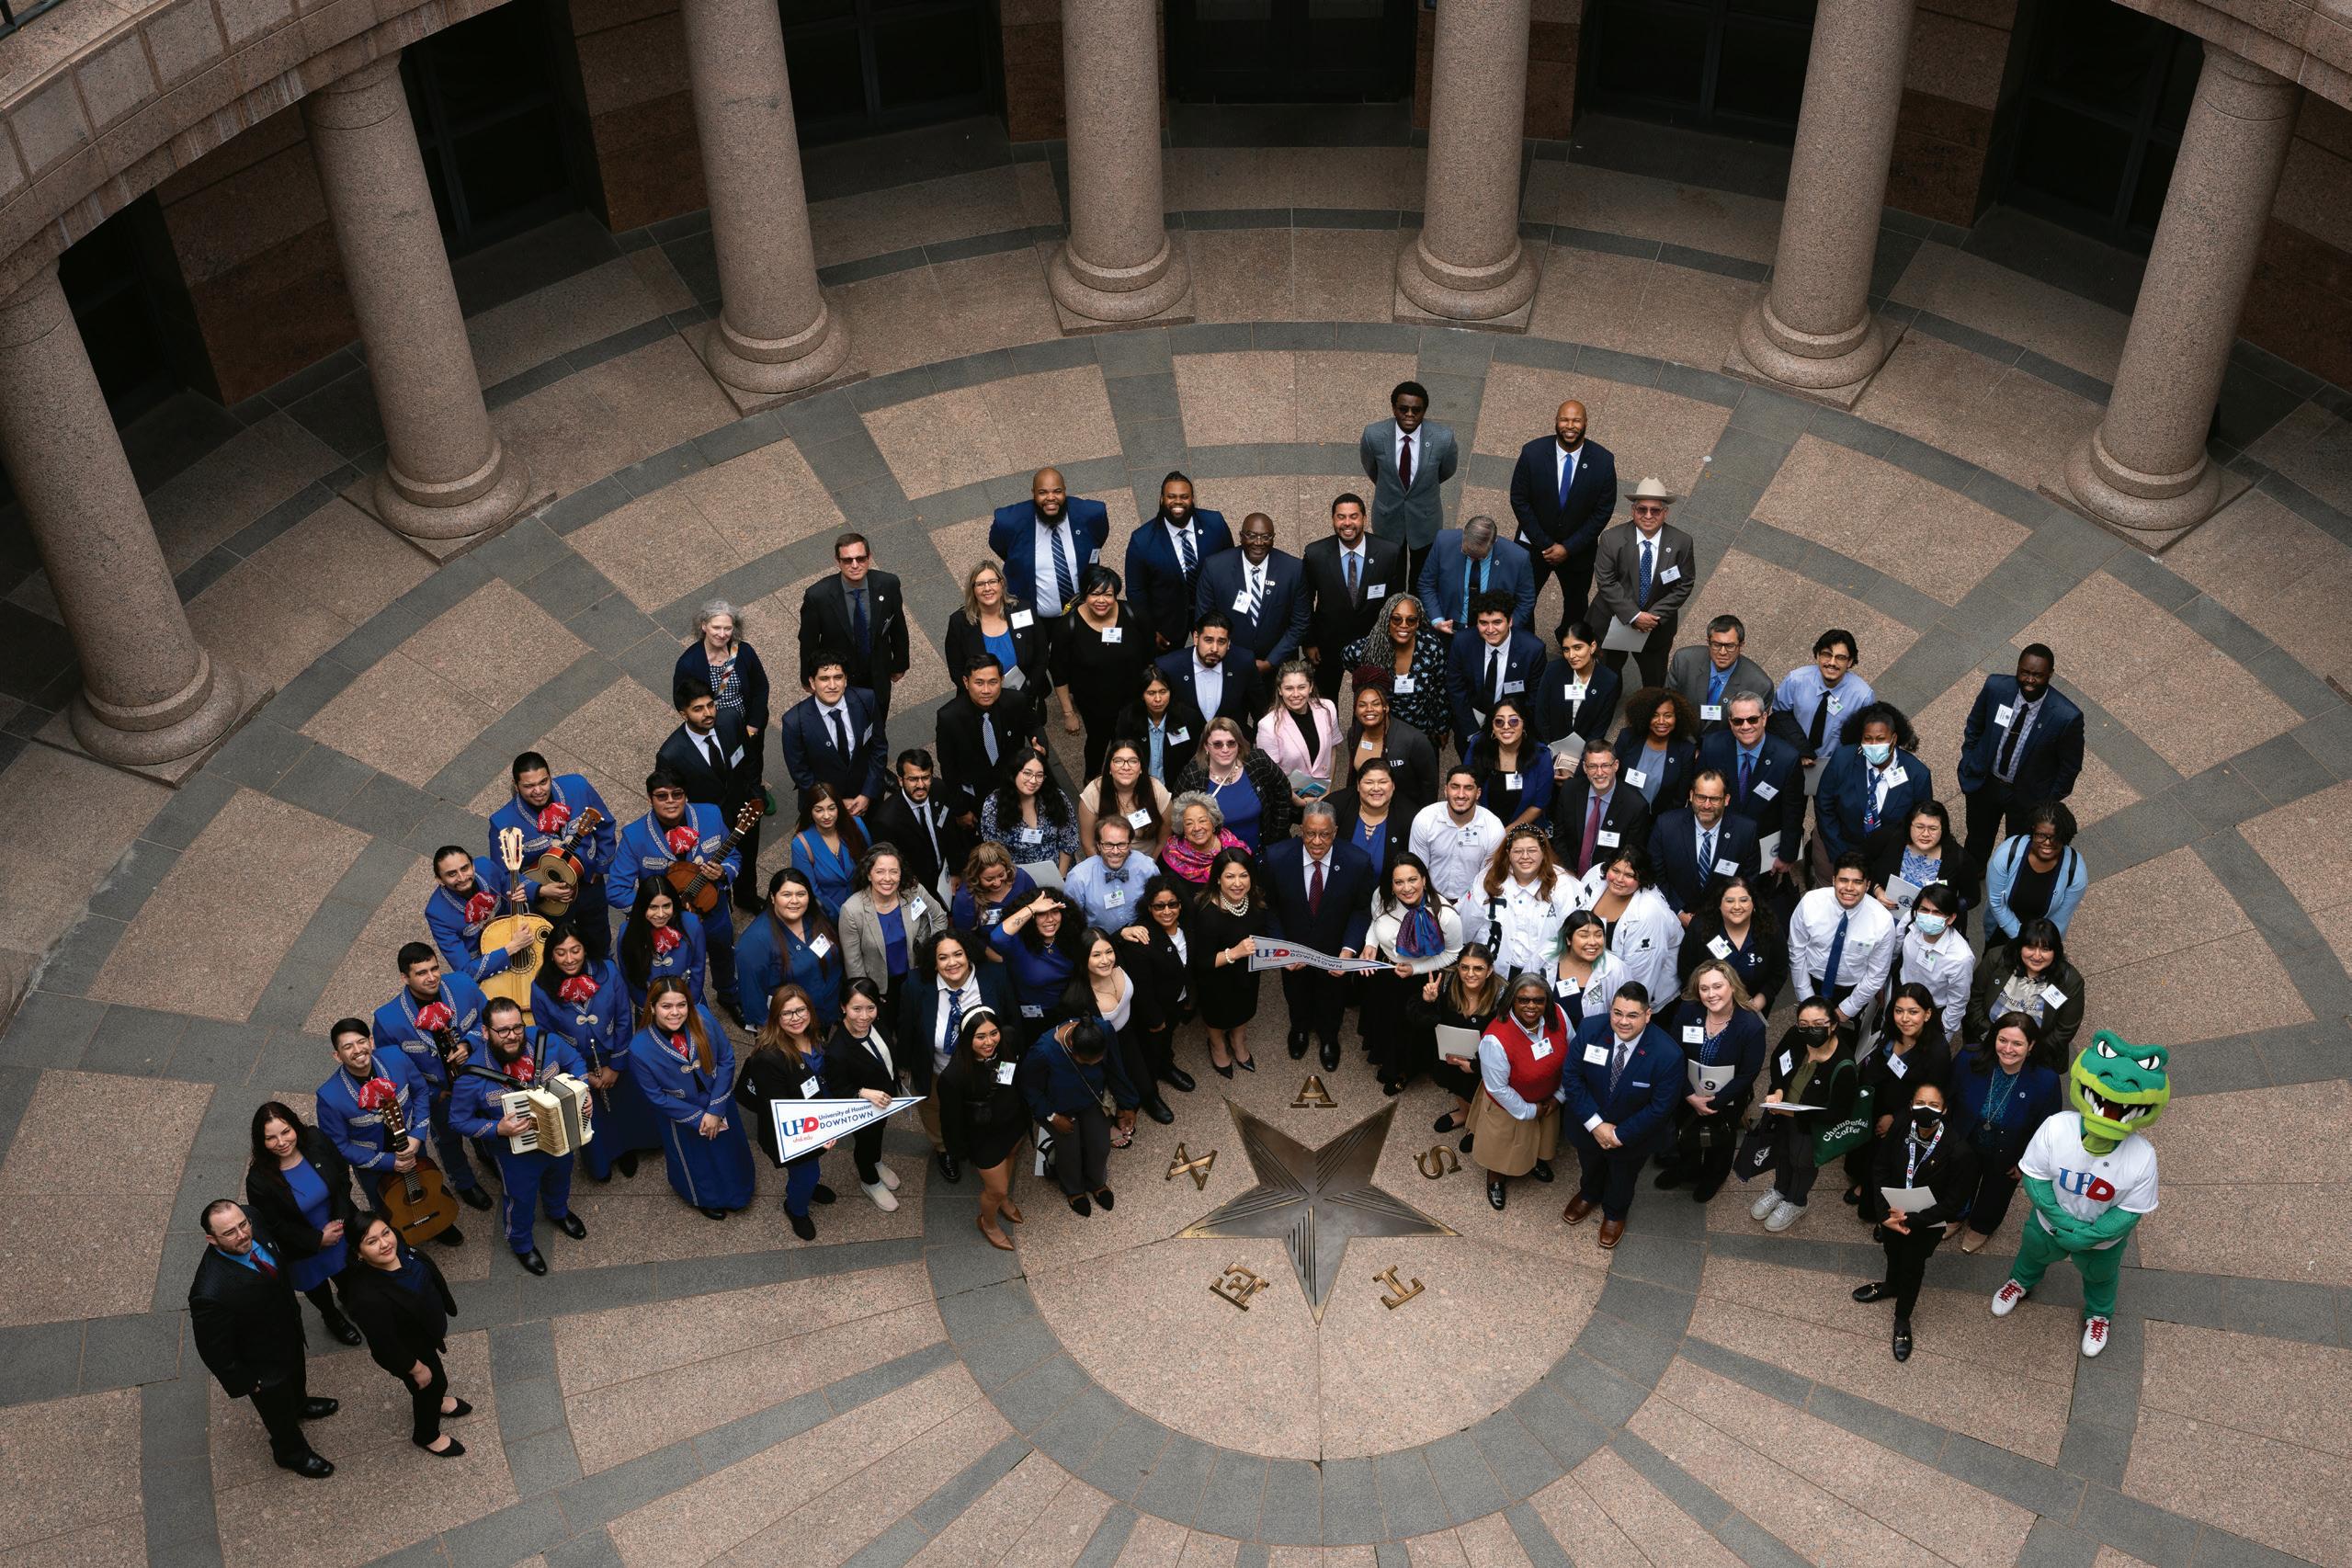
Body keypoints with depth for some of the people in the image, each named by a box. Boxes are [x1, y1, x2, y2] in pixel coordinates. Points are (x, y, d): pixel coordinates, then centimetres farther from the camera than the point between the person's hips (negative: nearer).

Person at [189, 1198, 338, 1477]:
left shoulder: (252, 1222, -26)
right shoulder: (210, 1294, -47)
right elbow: (214, 1350, -29)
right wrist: (244, 1381, -15)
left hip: (289, 1333, 6)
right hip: (264, 1368, -6)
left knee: (297, 1377, 38)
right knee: (280, 1413, 26)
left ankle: (299, 1405, 71)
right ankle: (291, 1453, 57)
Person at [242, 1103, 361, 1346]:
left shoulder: (315, 1140, -26)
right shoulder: (259, 1180, -35)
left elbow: (343, 1177, -10)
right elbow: (275, 1226, -22)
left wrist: (340, 1220, -18)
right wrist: (319, 1239, -21)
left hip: (343, 1230, 3)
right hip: (304, 1247, -3)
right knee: (317, 1287, 28)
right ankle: (331, 1317, 61)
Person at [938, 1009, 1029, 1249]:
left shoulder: (1006, 1048, -25)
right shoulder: (954, 1076, -38)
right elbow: (951, 1117, -21)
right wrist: (959, 1150, -8)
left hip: (1015, 1124, 5)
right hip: (984, 1137, -5)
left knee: (1008, 1160, 33)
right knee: (996, 1189, 14)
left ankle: (1003, 1199, 65)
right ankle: (988, 1223, 48)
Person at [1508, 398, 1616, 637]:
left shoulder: (1603, 461, -20)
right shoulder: (1533, 453, -20)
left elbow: (1603, 510, -12)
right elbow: (1519, 501, -12)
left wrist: (1569, 547, -16)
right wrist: (1545, 544, -15)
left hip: (1578, 551, 1)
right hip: (1534, 545, -1)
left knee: (1576, 603, 23)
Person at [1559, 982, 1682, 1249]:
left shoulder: (1667, 1055, -36)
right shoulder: (1590, 1030, -29)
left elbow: (1660, 1107, -25)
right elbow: (1572, 1077, -19)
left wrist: (1620, 1135, -21)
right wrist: (1595, 1124, -23)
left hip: (1633, 1134, -2)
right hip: (1589, 1125, 2)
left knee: (1623, 1177, 30)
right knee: (1590, 1165, 34)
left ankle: (1615, 1213, 62)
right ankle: (1589, 1195, 68)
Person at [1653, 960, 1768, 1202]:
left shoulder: (1751, 1025, -29)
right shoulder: (1687, 1011, -23)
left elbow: (1747, 1074, -21)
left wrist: (1713, 1103, -20)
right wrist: (1691, 1096, -21)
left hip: (1728, 1100, -2)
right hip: (1689, 1096, 2)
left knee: (1721, 1141, 26)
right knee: (1687, 1136, 29)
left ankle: (1713, 1177, 57)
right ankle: (1687, 1169, 60)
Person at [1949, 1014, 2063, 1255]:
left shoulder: (2046, 1080, -37)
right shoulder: (1969, 1059, -33)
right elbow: (1948, 1098, -13)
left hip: (2006, 1156, -1)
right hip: (1965, 1145, 1)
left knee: (1996, 1191, 31)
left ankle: (1982, 1227, 64)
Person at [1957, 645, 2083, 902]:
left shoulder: (2066, 717, -32)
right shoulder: (1995, 687, -24)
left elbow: (2070, 766, -14)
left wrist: (2050, 804, -7)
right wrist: (1968, 765, 1)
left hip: (2028, 795, -3)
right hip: (1984, 783, 3)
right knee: (1978, 838, 30)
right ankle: (1970, 881, 61)